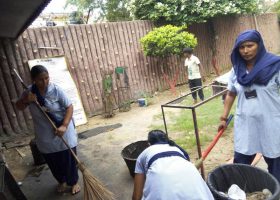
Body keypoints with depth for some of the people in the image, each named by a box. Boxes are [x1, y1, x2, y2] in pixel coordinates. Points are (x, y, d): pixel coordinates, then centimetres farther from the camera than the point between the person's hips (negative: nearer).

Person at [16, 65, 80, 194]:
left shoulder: (56, 90, -16)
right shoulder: (29, 92, -5)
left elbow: (69, 107, -15)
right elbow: (19, 107, 6)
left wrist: (64, 126, -26)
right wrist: (26, 100, -17)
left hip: (63, 133, -3)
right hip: (45, 137, 3)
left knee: (69, 159, 10)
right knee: (53, 162, 18)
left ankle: (73, 182, 35)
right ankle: (62, 181, 45)